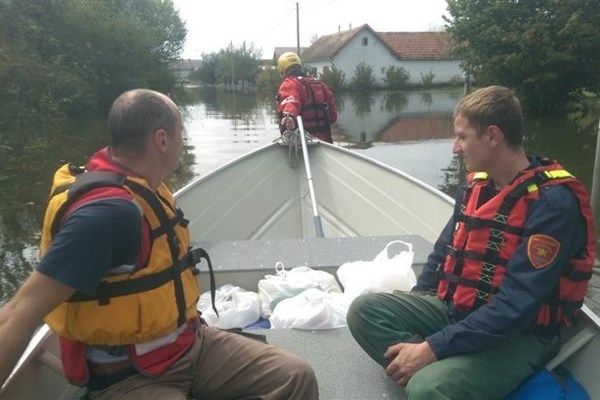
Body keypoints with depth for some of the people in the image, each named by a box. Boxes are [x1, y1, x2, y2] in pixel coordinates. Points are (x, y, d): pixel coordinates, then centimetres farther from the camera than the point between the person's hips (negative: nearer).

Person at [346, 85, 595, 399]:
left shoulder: (553, 202, -21)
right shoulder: (476, 184, 4)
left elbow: (516, 308, -26)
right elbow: (444, 250, 15)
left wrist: (433, 348, -26)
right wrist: (413, 302, 2)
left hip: (517, 335, -8)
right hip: (454, 309, 8)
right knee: (365, 310, -11)